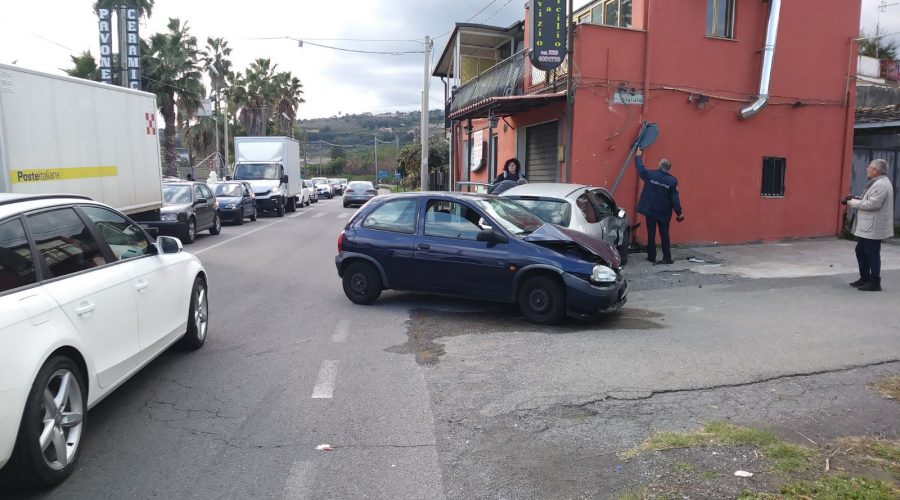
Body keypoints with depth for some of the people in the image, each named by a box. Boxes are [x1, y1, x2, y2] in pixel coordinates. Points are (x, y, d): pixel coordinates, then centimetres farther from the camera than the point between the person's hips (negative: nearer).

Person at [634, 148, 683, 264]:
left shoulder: (650, 175, -7)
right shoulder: (672, 181, -8)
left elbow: (640, 169, 12)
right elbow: (675, 198, -8)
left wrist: (638, 157, 28)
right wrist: (679, 213, -1)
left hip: (650, 211, 0)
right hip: (664, 213, 0)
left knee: (651, 234, 8)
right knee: (664, 235, 7)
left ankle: (652, 256, 13)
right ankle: (667, 257, 7)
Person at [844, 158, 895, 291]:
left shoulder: (881, 185, -18)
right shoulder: (877, 183, 16)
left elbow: (873, 204, -25)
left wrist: (854, 203, -15)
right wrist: (857, 199, 7)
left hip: (873, 227, -11)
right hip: (867, 226, 11)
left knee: (872, 254, -3)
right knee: (860, 250, 17)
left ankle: (875, 283, 5)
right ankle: (865, 278, 26)